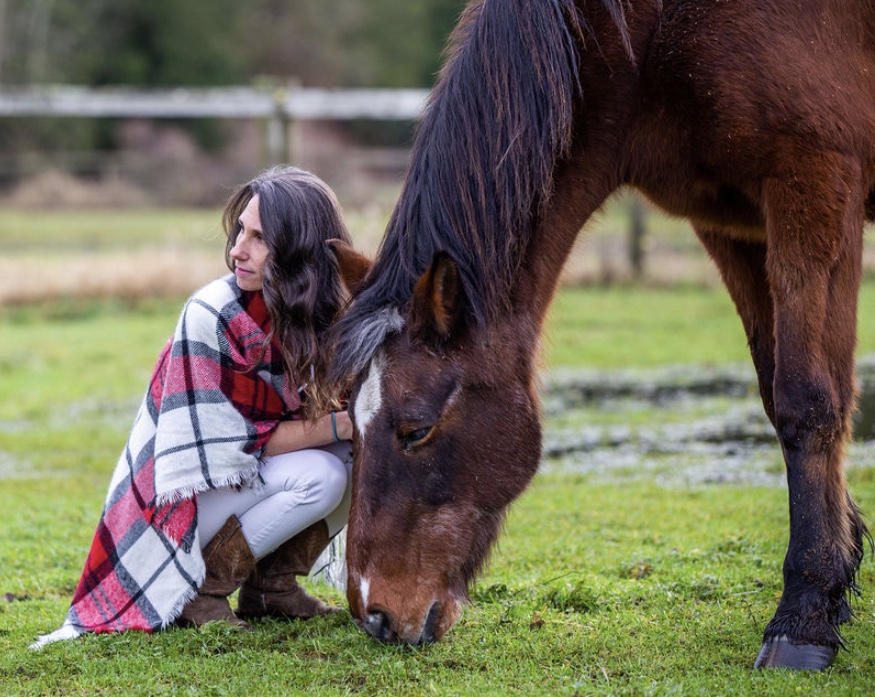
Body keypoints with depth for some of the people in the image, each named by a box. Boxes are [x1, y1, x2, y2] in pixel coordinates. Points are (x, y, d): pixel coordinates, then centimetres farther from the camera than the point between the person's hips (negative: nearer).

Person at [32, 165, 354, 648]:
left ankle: (271, 582, 0)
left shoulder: (317, 314, -5)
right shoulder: (211, 316, -24)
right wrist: (340, 424, -27)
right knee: (318, 477, -28)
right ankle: (200, 588, -11)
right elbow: (235, 443, -22)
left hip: (248, 473, 7)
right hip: (182, 496, -7)